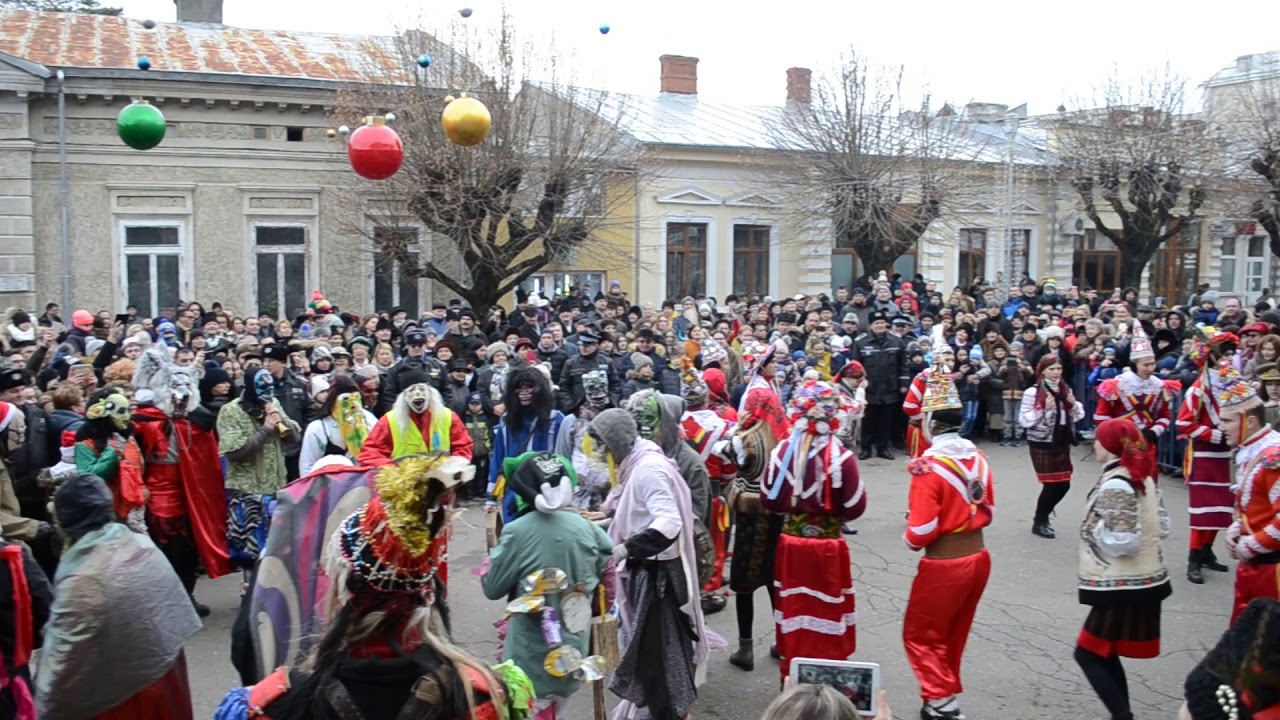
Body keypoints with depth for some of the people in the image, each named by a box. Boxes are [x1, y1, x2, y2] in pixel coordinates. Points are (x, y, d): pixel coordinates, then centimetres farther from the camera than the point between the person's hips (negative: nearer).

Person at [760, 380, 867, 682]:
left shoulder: (782, 451, -9)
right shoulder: (841, 456, -17)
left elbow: (768, 501, -1)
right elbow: (855, 509, -11)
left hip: (791, 545, 3)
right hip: (828, 548, -3)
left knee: (794, 612, 16)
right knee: (827, 615, 12)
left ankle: (792, 679, 28)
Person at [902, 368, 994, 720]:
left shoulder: (928, 465, -21)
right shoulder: (978, 457, -1)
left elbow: (921, 533, -20)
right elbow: (987, 511, 10)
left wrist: (909, 539, 0)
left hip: (944, 565, -7)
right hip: (978, 557, 7)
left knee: (921, 636, 11)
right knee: (953, 636, 22)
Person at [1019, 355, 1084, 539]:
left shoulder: (1066, 389, 5)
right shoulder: (1032, 392, -12)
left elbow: (1076, 417, 13)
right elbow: (1023, 420, -14)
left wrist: (1073, 404, -7)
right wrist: (1045, 409, -24)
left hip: (1062, 443, 6)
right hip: (1041, 444, -6)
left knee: (1064, 484, 8)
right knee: (1050, 484, -3)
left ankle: (1043, 516, 30)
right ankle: (1038, 523, 17)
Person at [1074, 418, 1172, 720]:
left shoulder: (1115, 484, -20)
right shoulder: (1143, 476, 7)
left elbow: (1122, 542, -23)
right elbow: (1162, 528, 14)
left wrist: (1093, 528, -9)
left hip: (1123, 586, -9)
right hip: (1145, 579, 9)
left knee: (1088, 653, 1)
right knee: (1104, 654, 20)